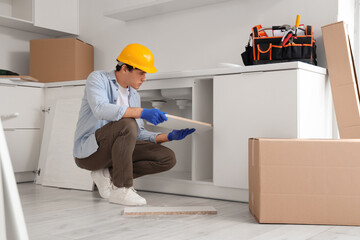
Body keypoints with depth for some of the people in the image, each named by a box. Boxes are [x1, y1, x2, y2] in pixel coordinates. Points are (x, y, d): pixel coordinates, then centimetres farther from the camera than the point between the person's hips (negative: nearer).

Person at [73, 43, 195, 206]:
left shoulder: (134, 95, 14)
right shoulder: (98, 78, -6)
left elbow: (139, 134, 13)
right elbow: (100, 109, -27)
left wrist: (168, 136, -2)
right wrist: (142, 112, -35)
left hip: (113, 151, 7)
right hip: (88, 152, -6)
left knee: (168, 158, -8)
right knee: (127, 124, -34)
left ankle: (108, 175, -4)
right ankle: (120, 189, -23)